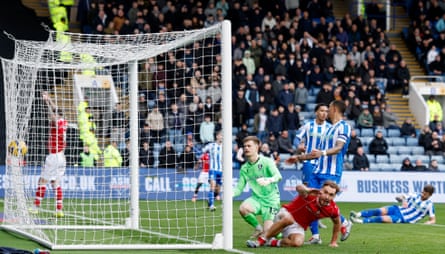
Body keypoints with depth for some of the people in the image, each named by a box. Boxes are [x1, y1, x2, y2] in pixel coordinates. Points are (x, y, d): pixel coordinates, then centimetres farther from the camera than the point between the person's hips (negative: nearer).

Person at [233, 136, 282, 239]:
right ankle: (258, 228, -1)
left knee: (268, 231, -16)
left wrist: (268, 180, -49)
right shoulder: (244, 168, 5)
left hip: (271, 200, -4)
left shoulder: (267, 162, -10)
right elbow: (239, 188, 5)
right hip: (256, 198, 4)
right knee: (243, 208, -31)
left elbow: (278, 176, -26)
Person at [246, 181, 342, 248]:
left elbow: (337, 223, 10)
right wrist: (306, 190, -77)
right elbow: (299, 187, -52)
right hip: (286, 213, -4)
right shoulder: (311, 195, -28)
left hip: (298, 226, 4)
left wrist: (333, 242, 11)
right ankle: (260, 240, -29)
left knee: (297, 242, -32)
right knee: (288, 219, -43)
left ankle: (272, 242, -6)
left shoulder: (333, 209, -13)